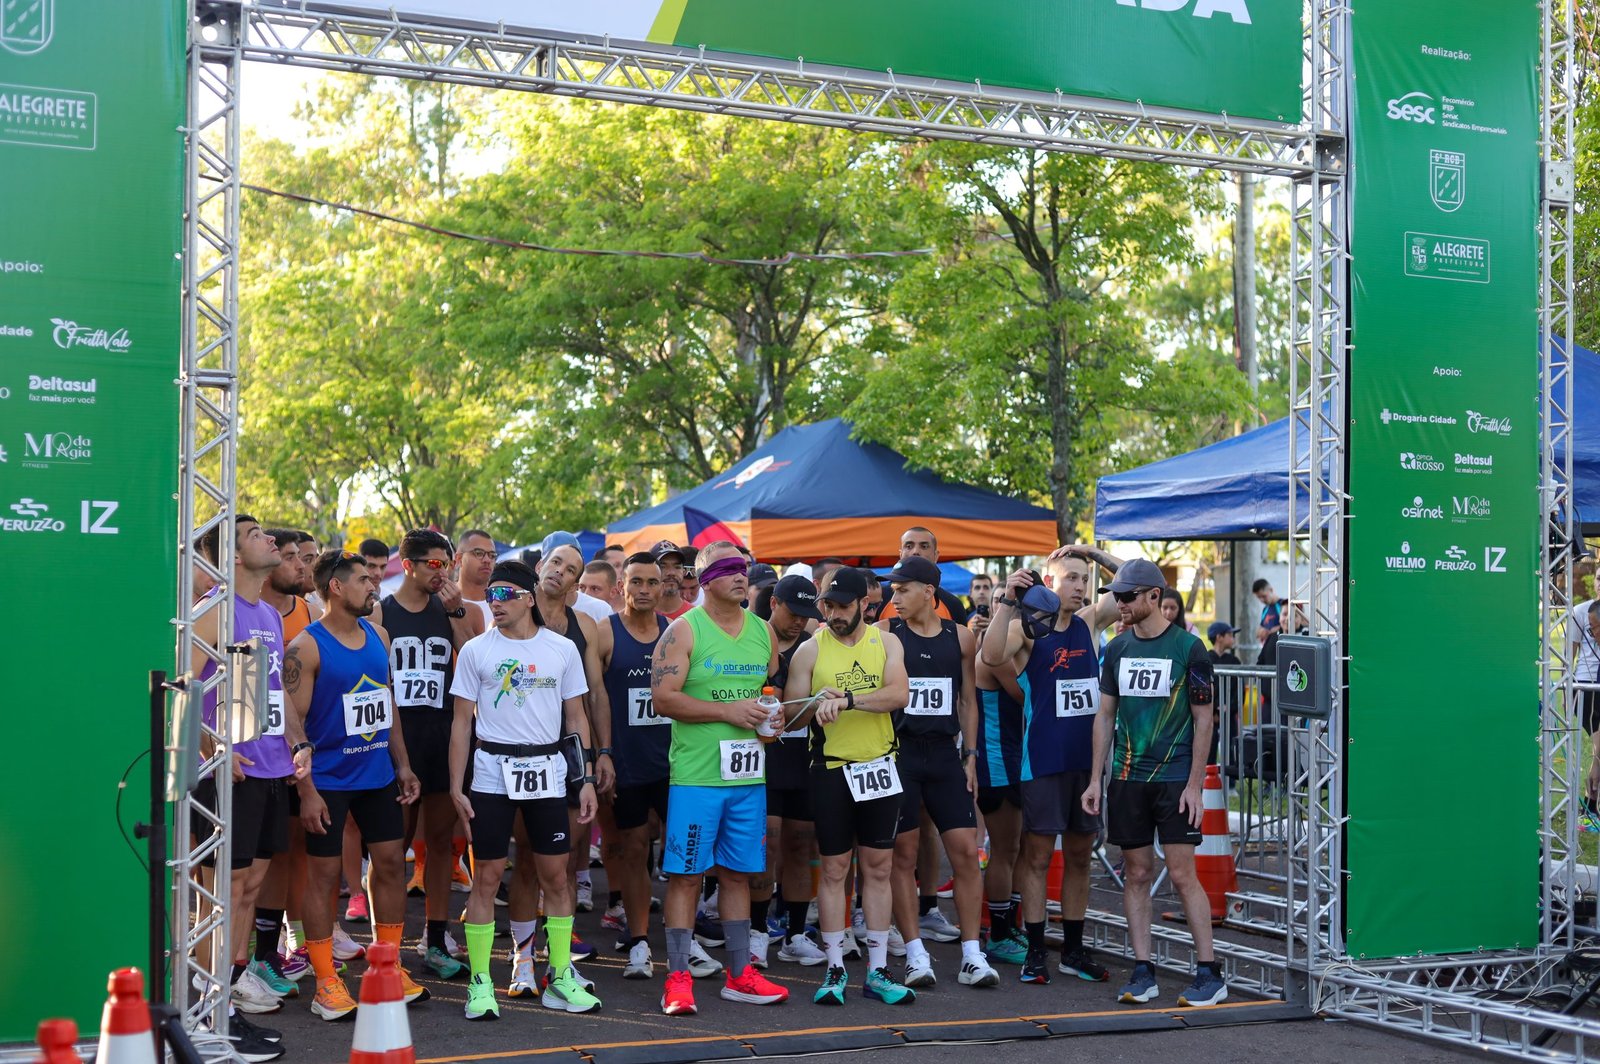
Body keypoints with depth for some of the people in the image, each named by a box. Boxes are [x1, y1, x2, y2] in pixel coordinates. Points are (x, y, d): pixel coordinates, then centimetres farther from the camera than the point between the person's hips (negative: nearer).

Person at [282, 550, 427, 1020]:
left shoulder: (378, 637, 8)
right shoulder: (307, 647, -12)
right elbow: (293, 723, -14)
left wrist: (402, 765, 11)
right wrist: (306, 791, -17)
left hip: (378, 775, 7)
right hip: (329, 780, -6)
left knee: (391, 862, 9)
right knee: (323, 873, 1)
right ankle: (326, 984, 8)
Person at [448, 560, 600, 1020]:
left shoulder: (562, 649, 4)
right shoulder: (476, 650, 1)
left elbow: (576, 717, 9)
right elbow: (462, 721, 2)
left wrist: (586, 779, 3)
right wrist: (456, 788, -3)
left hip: (547, 772, 2)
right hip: (492, 771, -1)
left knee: (556, 875, 5)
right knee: (487, 874, 0)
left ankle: (561, 977, 16)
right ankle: (480, 983, 8)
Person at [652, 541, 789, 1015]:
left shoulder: (763, 631, 12)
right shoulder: (684, 630, -5)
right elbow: (663, 697, -13)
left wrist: (773, 713, 0)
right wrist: (730, 711, -16)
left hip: (748, 773, 5)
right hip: (695, 774, -5)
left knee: (738, 873, 12)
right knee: (685, 874, -3)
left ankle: (739, 974, 19)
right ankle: (678, 978, 4)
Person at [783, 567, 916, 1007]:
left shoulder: (885, 643, 2)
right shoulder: (810, 650, -1)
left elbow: (899, 694, -15)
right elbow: (791, 714, -1)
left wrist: (848, 699, -26)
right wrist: (819, 701, -21)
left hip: (879, 766, 2)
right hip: (831, 769, -1)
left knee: (879, 867, 6)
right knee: (834, 869, 1)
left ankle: (878, 971, 13)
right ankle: (835, 970, 9)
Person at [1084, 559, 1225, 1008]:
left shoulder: (1188, 648, -5)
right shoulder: (1117, 649, 9)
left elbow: (1203, 720, -3)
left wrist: (1194, 784, -9)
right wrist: (1095, 780, 8)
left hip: (1175, 779, -4)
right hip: (1127, 779, 4)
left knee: (1182, 874, -5)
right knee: (1136, 874, 6)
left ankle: (1209, 973, 3)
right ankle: (1143, 973, 13)